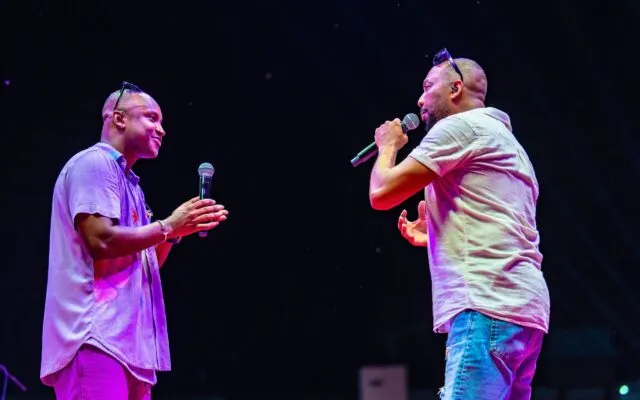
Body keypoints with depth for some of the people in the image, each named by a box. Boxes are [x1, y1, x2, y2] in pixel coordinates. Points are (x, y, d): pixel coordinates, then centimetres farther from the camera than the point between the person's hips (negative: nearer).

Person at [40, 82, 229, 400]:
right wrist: (168, 226, -7)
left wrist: (178, 229, 11)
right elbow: (102, 241, -17)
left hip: (127, 339, 10)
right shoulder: (94, 163, -3)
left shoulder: (127, 181, 25)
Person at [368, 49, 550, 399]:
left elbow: (381, 194, -3)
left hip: (487, 306, -10)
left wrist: (387, 146, 16)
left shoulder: (460, 126, 0)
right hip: (519, 306, 10)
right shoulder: (504, 140, 29)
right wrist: (435, 236, 30)